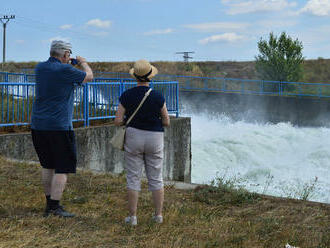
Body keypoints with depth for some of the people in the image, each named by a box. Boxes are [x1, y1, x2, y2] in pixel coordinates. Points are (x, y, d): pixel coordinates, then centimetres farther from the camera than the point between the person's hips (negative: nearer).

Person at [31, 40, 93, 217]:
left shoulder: (40, 68, 6)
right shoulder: (65, 70, -12)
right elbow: (88, 77, 3)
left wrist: (64, 63, 35)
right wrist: (83, 63, 22)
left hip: (38, 125, 7)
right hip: (59, 125, -7)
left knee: (47, 165, 17)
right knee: (63, 168, -1)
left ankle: (49, 203, 25)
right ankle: (55, 206, -5)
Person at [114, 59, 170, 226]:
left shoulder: (126, 96, -7)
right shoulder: (158, 97, -8)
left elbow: (118, 121, -6)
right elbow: (166, 122, -1)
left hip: (133, 137, 0)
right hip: (155, 139, 0)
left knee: (133, 178, 5)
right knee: (156, 179, 10)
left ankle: (132, 216, 6)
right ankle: (158, 215, 15)